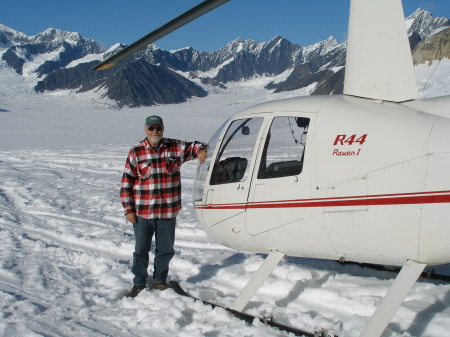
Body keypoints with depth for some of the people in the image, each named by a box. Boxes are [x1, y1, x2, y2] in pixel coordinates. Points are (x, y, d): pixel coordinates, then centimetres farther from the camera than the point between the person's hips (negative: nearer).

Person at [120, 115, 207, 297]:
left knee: (165, 249, 13)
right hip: (142, 212, -1)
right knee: (141, 249, 11)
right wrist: (128, 209, -4)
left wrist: (200, 150, -15)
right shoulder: (136, 152, -3)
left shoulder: (175, 147, 1)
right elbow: (126, 183, -1)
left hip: (168, 212, 2)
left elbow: (193, 146, 12)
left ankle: (160, 280, 32)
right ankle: (139, 283, 27)